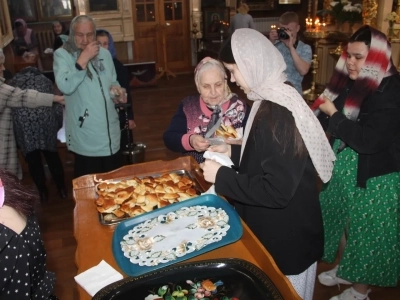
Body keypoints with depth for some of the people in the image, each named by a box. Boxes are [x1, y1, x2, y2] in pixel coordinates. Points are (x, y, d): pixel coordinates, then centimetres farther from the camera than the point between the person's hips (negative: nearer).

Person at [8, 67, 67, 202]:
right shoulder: (44, 80, 28)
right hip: (44, 119, 1)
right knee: (52, 156, 13)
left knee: (33, 159, 9)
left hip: (22, 123, 0)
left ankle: (43, 192, 17)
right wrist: (59, 122, 22)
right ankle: (62, 188, 19)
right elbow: (55, 101, 18)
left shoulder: (12, 83, 27)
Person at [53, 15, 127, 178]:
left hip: (110, 130, 5)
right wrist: (83, 58, -26)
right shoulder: (62, 54, -9)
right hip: (85, 135, -5)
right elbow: (65, 87, -26)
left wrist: (116, 90, -3)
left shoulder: (104, 53, 7)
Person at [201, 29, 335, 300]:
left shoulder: (278, 114, -30)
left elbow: (276, 191, -31)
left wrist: (221, 176, -23)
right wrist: (233, 151, 4)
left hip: (287, 237, -9)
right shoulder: (272, 98, 1)